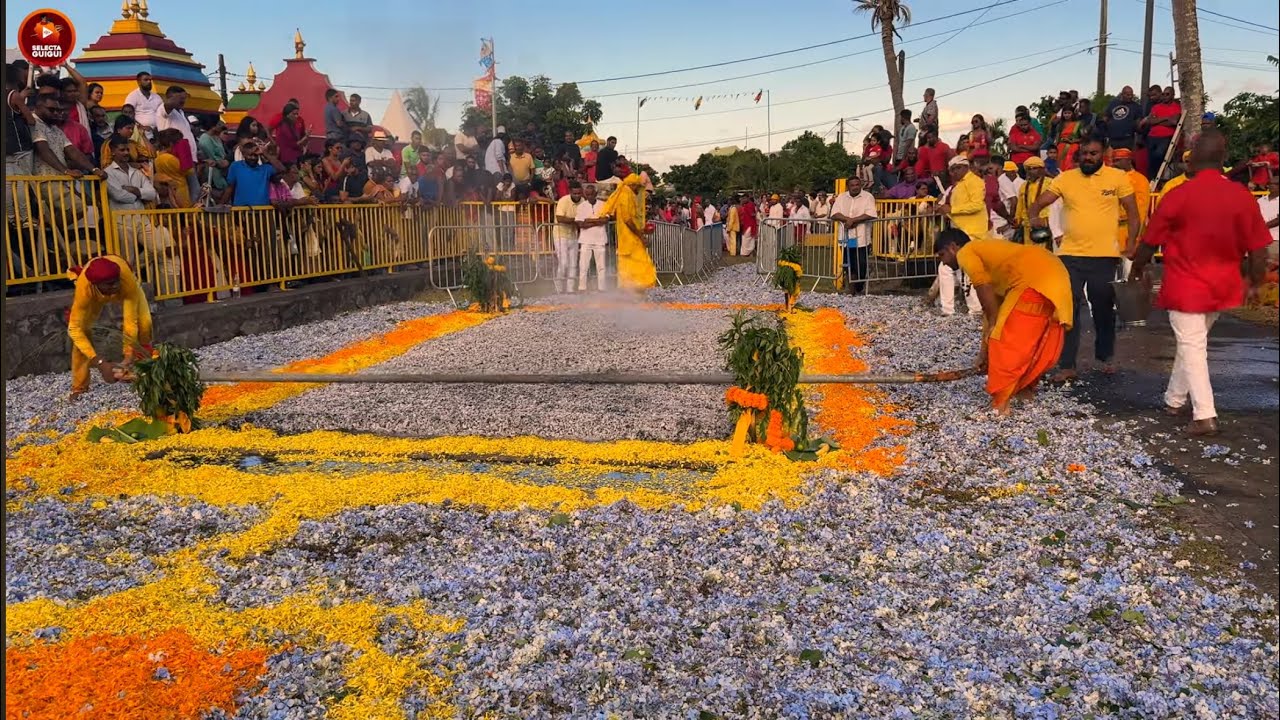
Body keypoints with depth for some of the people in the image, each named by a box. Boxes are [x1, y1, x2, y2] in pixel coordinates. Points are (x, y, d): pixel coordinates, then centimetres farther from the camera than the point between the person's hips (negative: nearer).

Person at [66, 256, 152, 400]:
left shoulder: (127, 279, -45)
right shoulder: (84, 288, -44)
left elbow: (131, 321, -41)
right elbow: (74, 328, -42)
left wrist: (129, 356, -45)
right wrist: (99, 362, -50)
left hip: (125, 289, -1)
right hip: (93, 293, 1)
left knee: (144, 324, -25)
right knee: (82, 331, -18)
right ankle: (79, 388, -3)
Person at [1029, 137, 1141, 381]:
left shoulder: (1118, 177, 0)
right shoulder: (1065, 178, 3)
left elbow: (1132, 212, 4)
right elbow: (1038, 203, 2)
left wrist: (1131, 242, -7)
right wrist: (1034, 217, -21)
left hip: (1104, 256, -1)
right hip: (1070, 255, 1)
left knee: (1104, 309, 13)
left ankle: (1105, 357, 32)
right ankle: (1066, 365, 5)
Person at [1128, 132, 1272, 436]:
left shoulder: (1178, 196, -14)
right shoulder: (1242, 196, -4)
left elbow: (1150, 242, -4)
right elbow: (1258, 249, 0)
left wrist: (1137, 268, 15)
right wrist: (1254, 283, 14)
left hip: (1185, 287, -4)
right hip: (1222, 287, 4)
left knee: (1192, 347, 0)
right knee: (1192, 343, 20)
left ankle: (1205, 415, -6)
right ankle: (1174, 399, 31)